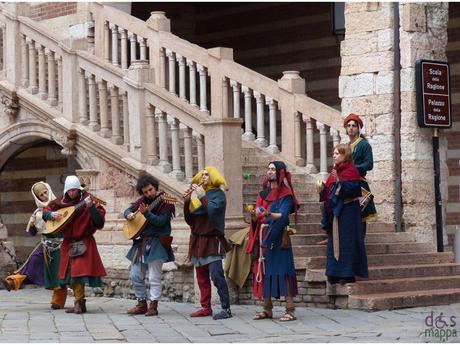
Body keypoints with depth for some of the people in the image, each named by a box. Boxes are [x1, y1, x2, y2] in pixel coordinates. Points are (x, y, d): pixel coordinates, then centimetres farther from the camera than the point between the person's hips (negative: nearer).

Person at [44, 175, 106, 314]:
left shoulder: (86, 199, -11)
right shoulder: (61, 201, 4)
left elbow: (99, 220, -20)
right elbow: (45, 212, 16)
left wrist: (91, 206, -34)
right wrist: (52, 215, -6)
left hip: (83, 242, -6)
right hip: (68, 242, 6)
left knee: (79, 271, -16)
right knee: (70, 273, 9)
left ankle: (79, 303, -13)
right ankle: (79, 303, 18)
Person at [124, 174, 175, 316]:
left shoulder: (165, 202, -8)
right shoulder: (143, 200, 10)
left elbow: (161, 221, -17)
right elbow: (128, 210, 16)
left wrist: (146, 213, -26)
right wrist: (129, 214, -6)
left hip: (156, 242, -6)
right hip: (141, 241, 6)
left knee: (154, 277, -5)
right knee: (135, 275, 6)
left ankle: (153, 306, 2)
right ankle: (142, 304, 16)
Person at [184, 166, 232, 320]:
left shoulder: (218, 194, -2)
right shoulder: (197, 193, 15)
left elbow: (213, 210, -20)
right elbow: (189, 218, 11)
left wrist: (202, 197, -15)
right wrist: (187, 201, -2)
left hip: (212, 240, -7)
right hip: (197, 239, 7)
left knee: (216, 274, -15)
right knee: (201, 277, 8)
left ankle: (226, 308, -16)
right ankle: (206, 307, 13)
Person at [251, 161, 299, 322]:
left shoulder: (285, 194, -2)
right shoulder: (264, 193, 17)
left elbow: (283, 215, -17)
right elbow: (256, 219, 14)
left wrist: (268, 214, -35)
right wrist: (255, 215, -9)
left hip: (278, 238, -6)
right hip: (263, 236, 6)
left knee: (282, 271, -10)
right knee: (265, 271, 4)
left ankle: (290, 310, -10)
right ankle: (267, 309, 9)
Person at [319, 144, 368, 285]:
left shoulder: (351, 170, -9)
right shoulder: (335, 170, 16)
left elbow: (352, 188, -21)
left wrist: (339, 181, -30)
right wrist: (323, 188, 4)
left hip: (347, 212, -9)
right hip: (334, 211, 9)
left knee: (346, 241, -8)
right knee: (335, 241, 9)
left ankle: (349, 273, -6)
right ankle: (336, 273, 13)